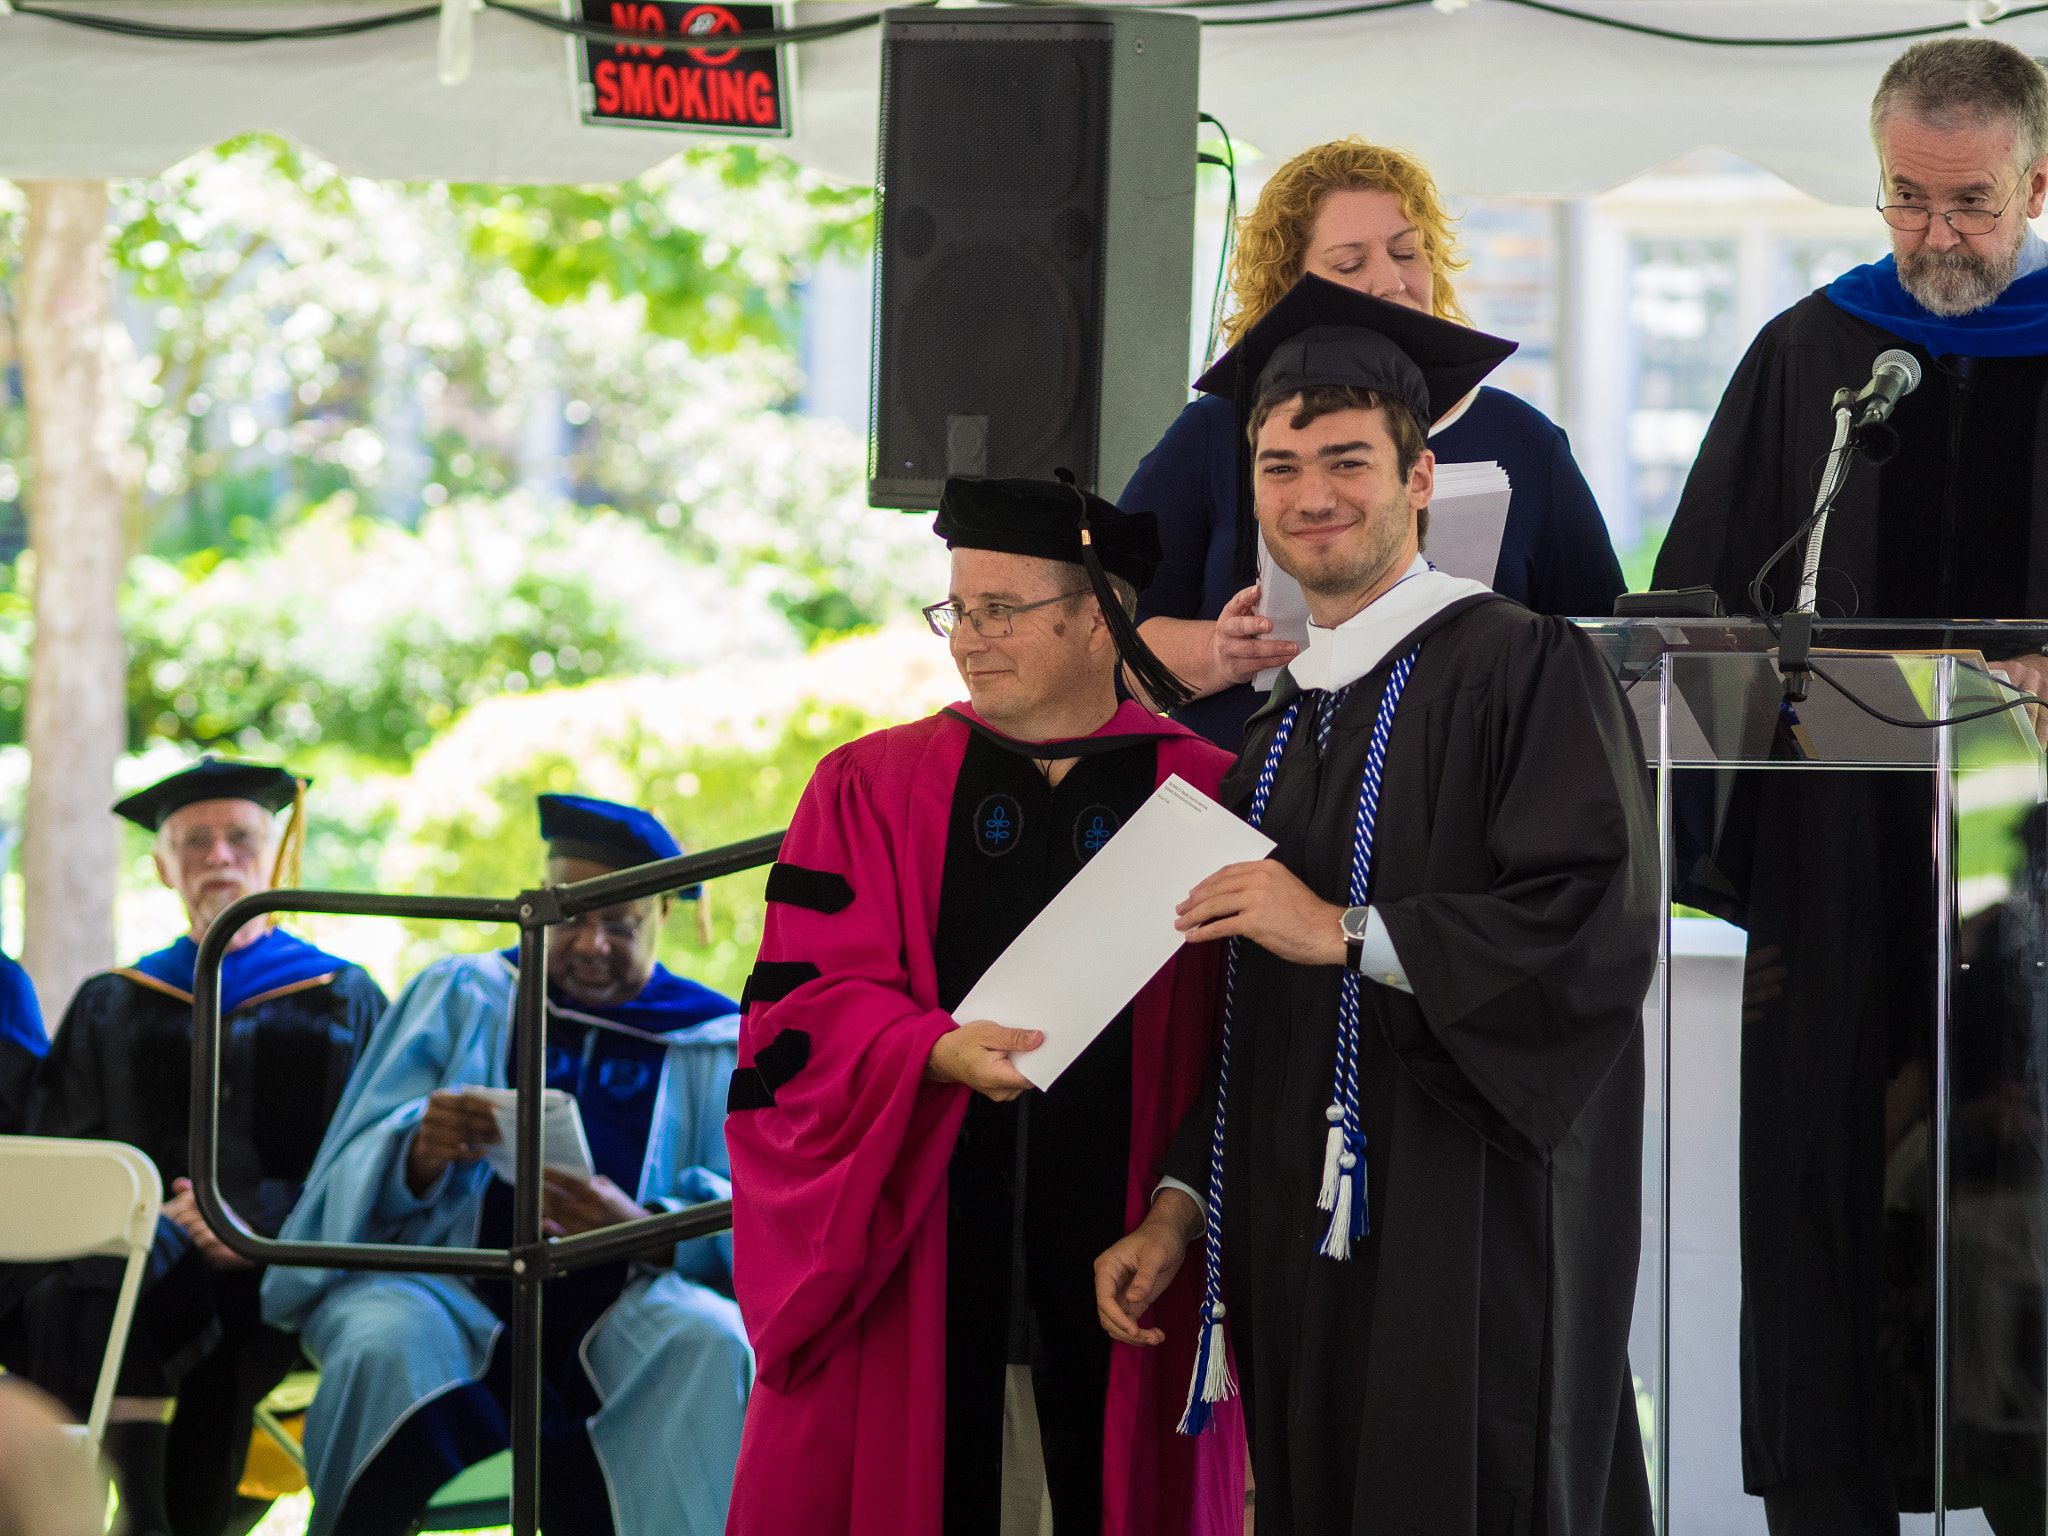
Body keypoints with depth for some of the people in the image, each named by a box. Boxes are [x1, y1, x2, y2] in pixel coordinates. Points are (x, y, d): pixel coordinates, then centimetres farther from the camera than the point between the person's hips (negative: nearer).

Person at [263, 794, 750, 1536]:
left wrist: (647, 1229, -22)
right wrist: (420, 1153, -21)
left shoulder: (714, 1047, 14)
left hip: (620, 1306, 0)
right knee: (388, 1349, -34)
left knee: (707, 1347, -34)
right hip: (450, 1287, 0)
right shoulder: (460, 998, 16)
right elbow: (365, 1173, 5)